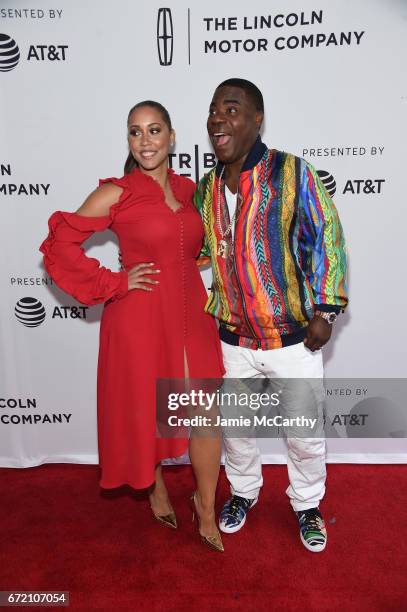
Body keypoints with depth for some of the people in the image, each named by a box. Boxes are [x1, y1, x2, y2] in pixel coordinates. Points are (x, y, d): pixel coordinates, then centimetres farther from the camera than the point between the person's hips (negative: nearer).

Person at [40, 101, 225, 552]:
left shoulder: (189, 189, 8)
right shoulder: (116, 193, -7)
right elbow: (60, 243, -9)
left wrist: (191, 264, 8)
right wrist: (113, 284, -11)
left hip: (190, 314, 4)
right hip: (139, 317, -3)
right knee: (145, 412, 13)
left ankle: (206, 511, 25)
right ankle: (156, 487, 43)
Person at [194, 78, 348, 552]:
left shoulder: (292, 174, -10)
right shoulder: (207, 188, 4)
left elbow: (326, 238, -8)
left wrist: (324, 310, -11)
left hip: (293, 336, -3)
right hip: (233, 338, 4)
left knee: (305, 434, 12)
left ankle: (307, 505, 41)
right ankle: (243, 490, 48)